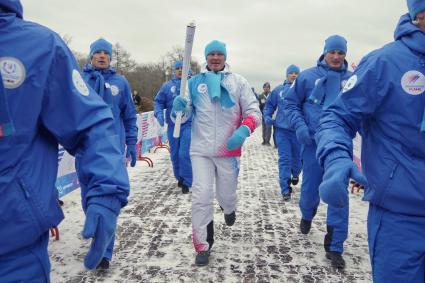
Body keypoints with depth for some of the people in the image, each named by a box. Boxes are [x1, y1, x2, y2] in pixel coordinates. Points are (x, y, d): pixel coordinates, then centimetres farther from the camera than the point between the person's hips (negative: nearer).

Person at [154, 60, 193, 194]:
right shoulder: (167, 86, 7)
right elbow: (158, 101, 8)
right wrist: (159, 113, -9)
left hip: (188, 124, -3)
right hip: (172, 124, 3)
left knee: (185, 153, -10)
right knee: (174, 154, 11)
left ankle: (186, 181, 4)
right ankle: (179, 177, 32)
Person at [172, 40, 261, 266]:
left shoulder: (238, 81, 3)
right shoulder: (195, 82, 6)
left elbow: (253, 111, 0)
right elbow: (186, 115, 7)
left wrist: (243, 130, -19)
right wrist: (180, 107, -17)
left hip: (228, 150, 0)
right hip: (200, 149, 0)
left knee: (226, 194, 14)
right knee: (201, 196, -6)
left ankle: (229, 209, 52)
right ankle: (202, 245, 10)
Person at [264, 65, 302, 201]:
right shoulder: (278, 90, 5)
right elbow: (269, 105, 12)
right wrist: (267, 117, -3)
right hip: (282, 130, 0)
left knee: (297, 157, 16)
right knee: (284, 159, -2)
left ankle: (295, 174, 49)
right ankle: (285, 189, 3)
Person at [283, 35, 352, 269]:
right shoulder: (308, 76, -1)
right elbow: (290, 104, 3)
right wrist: (299, 125, -12)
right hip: (313, 141, -1)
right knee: (310, 187, 10)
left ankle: (334, 247, 10)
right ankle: (307, 216, 46)